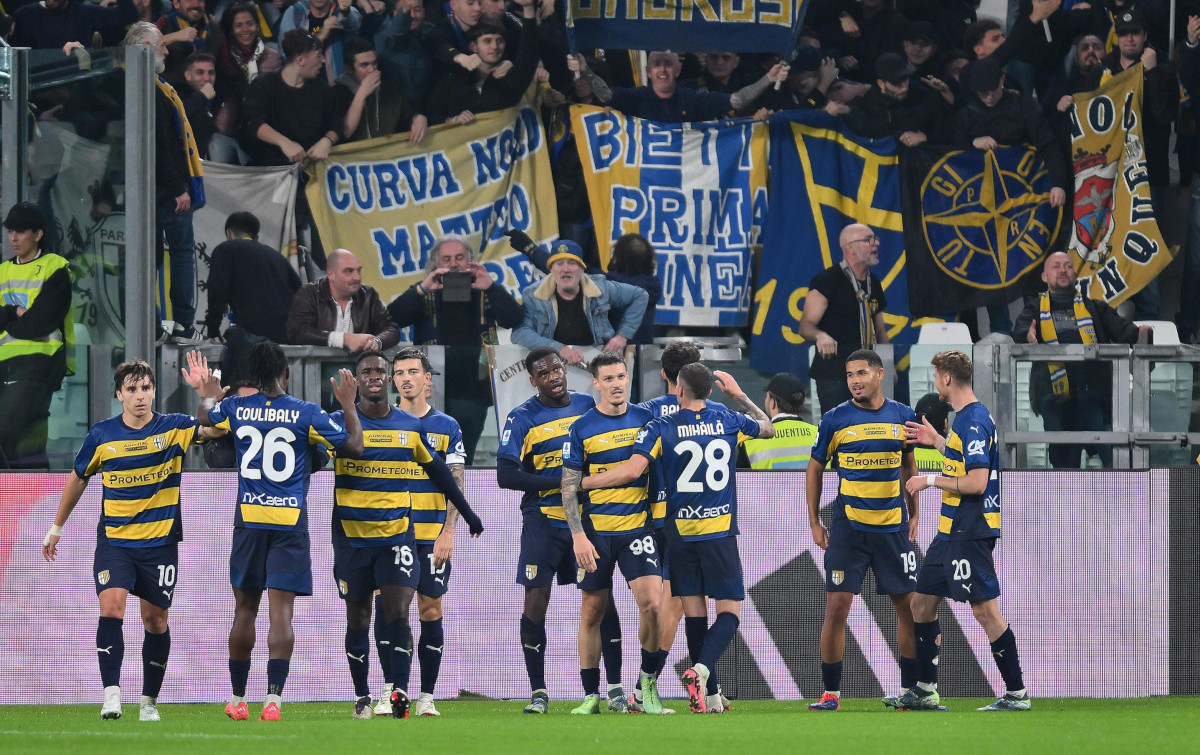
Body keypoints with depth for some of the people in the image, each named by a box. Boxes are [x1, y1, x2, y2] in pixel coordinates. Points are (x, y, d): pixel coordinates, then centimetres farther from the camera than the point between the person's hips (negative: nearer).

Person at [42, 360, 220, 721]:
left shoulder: (172, 428, -3)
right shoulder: (102, 435, 0)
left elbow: (214, 428, -16)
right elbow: (78, 478, 13)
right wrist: (56, 528, 20)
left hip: (160, 542, 0)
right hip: (114, 540, 0)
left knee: (156, 620, 6)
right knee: (111, 608, -19)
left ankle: (149, 700, 19)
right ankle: (111, 694, -20)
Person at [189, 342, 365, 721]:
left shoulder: (235, 408, 1)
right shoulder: (305, 413, -4)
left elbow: (200, 429, 21)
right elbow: (354, 447, 2)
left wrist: (207, 397, 38)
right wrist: (348, 406, 15)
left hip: (249, 519, 2)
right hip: (290, 520, -2)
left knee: (245, 609, 11)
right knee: (281, 611, -5)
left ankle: (237, 700, 17)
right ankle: (273, 700, -15)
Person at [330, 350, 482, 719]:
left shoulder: (411, 427, 8)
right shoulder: (339, 422, 0)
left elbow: (438, 472, 18)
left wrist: (467, 513, 24)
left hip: (397, 534, 0)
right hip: (352, 534, 0)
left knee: (397, 613, -13)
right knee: (358, 619, 6)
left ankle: (399, 693, -19)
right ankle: (362, 698, 14)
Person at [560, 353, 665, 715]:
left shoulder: (646, 420, 5)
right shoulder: (582, 428, 0)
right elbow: (569, 487, -1)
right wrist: (578, 536, -10)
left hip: (638, 526, 1)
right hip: (596, 532, -1)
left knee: (653, 604, -13)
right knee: (592, 614, 4)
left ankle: (648, 684, 2)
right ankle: (591, 696, 12)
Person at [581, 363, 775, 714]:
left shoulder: (662, 428, -5)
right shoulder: (728, 421, 3)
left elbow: (631, 470, -16)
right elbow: (768, 428, 24)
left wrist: (581, 483, -6)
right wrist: (738, 394, 32)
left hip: (680, 533, 1)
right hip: (719, 532, -1)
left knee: (694, 611, 7)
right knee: (729, 609, 1)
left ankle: (709, 696, 9)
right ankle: (701, 670, -25)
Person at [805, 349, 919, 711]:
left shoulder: (902, 417, 4)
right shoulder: (836, 420, -2)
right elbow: (814, 470, 7)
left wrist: (913, 515, 13)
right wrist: (814, 523, 3)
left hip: (893, 528, 2)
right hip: (848, 528, -2)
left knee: (908, 606, 3)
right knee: (837, 605, -7)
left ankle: (910, 690, 13)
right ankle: (831, 693, 1)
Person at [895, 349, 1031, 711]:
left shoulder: (975, 421, -18)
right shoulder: (965, 417, 13)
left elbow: (977, 482, -24)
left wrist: (931, 481, -14)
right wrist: (937, 441, 26)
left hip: (970, 532, -11)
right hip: (952, 531, 11)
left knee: (985, 611, -8)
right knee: (922, 603, 14)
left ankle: (1017, 693, -4)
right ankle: (924, 690, 21)